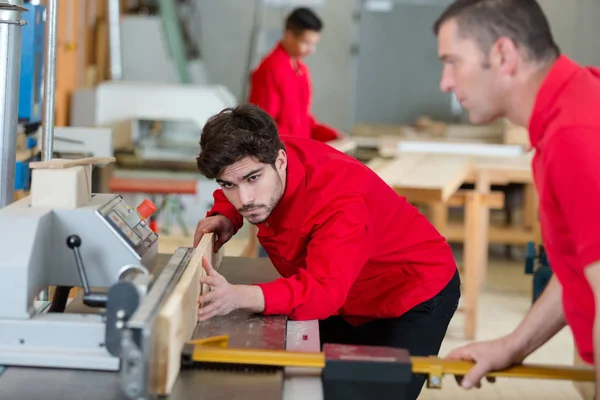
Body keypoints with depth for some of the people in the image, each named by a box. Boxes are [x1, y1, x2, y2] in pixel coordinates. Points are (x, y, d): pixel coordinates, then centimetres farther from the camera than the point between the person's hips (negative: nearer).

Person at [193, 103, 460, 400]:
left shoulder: (340, 202, -40)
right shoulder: (259, 160, -17)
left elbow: (325, 290, -54)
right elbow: (236, 196, 8)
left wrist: (239, 297, -68)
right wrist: (227, 217, -16)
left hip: (414, 294, -7)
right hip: (352, 300, 8)